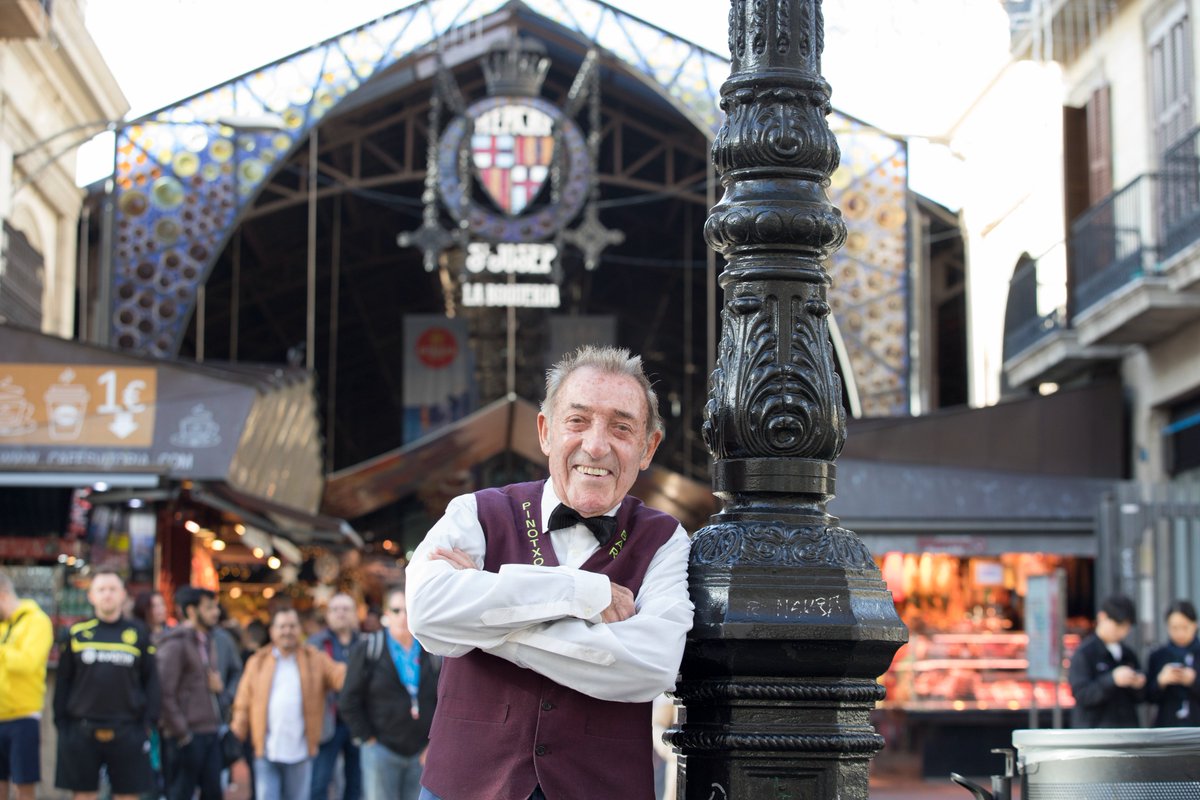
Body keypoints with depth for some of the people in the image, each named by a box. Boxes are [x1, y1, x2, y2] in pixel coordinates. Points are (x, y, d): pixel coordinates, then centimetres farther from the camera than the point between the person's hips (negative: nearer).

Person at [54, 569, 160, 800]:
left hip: (127, 734, 0)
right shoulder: (76, 633, 4)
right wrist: (61, 723, 2)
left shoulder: (138, 633, 4)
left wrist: (148, 722, -3)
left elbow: (151, 680, 5)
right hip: (82, 732, 0)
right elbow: (63, 681, 7)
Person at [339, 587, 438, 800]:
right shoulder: (367, 650, -1)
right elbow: (349, 702, -1)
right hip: (381, 750, -2)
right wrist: (368, 739, -3)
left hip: (421, 753, 2)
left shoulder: (432, 654, 5)